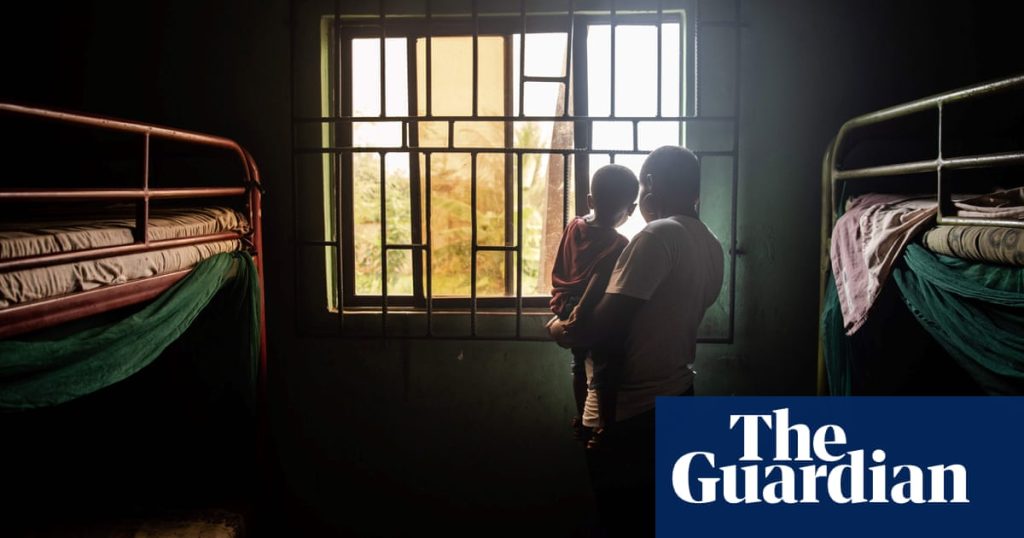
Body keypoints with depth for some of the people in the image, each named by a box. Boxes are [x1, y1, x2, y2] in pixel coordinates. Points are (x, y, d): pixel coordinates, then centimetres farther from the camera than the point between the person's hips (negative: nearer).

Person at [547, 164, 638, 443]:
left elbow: (558, 272, 3)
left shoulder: (574, 227, -5)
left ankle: (581, 419, 41)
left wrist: (560, 307, 12)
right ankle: (592, 428, 19)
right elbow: (597, 286, -30)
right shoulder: (617, 245, -23)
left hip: (568, 311, 7)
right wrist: (578, 317, -22)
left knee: (580, 368, 24)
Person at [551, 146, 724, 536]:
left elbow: (606, 329, -23)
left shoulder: (658, 236, -19)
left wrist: (561, 331, -2)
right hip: (676, 398, 8)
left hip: (630, 411, -8)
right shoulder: (712, 246, 6)